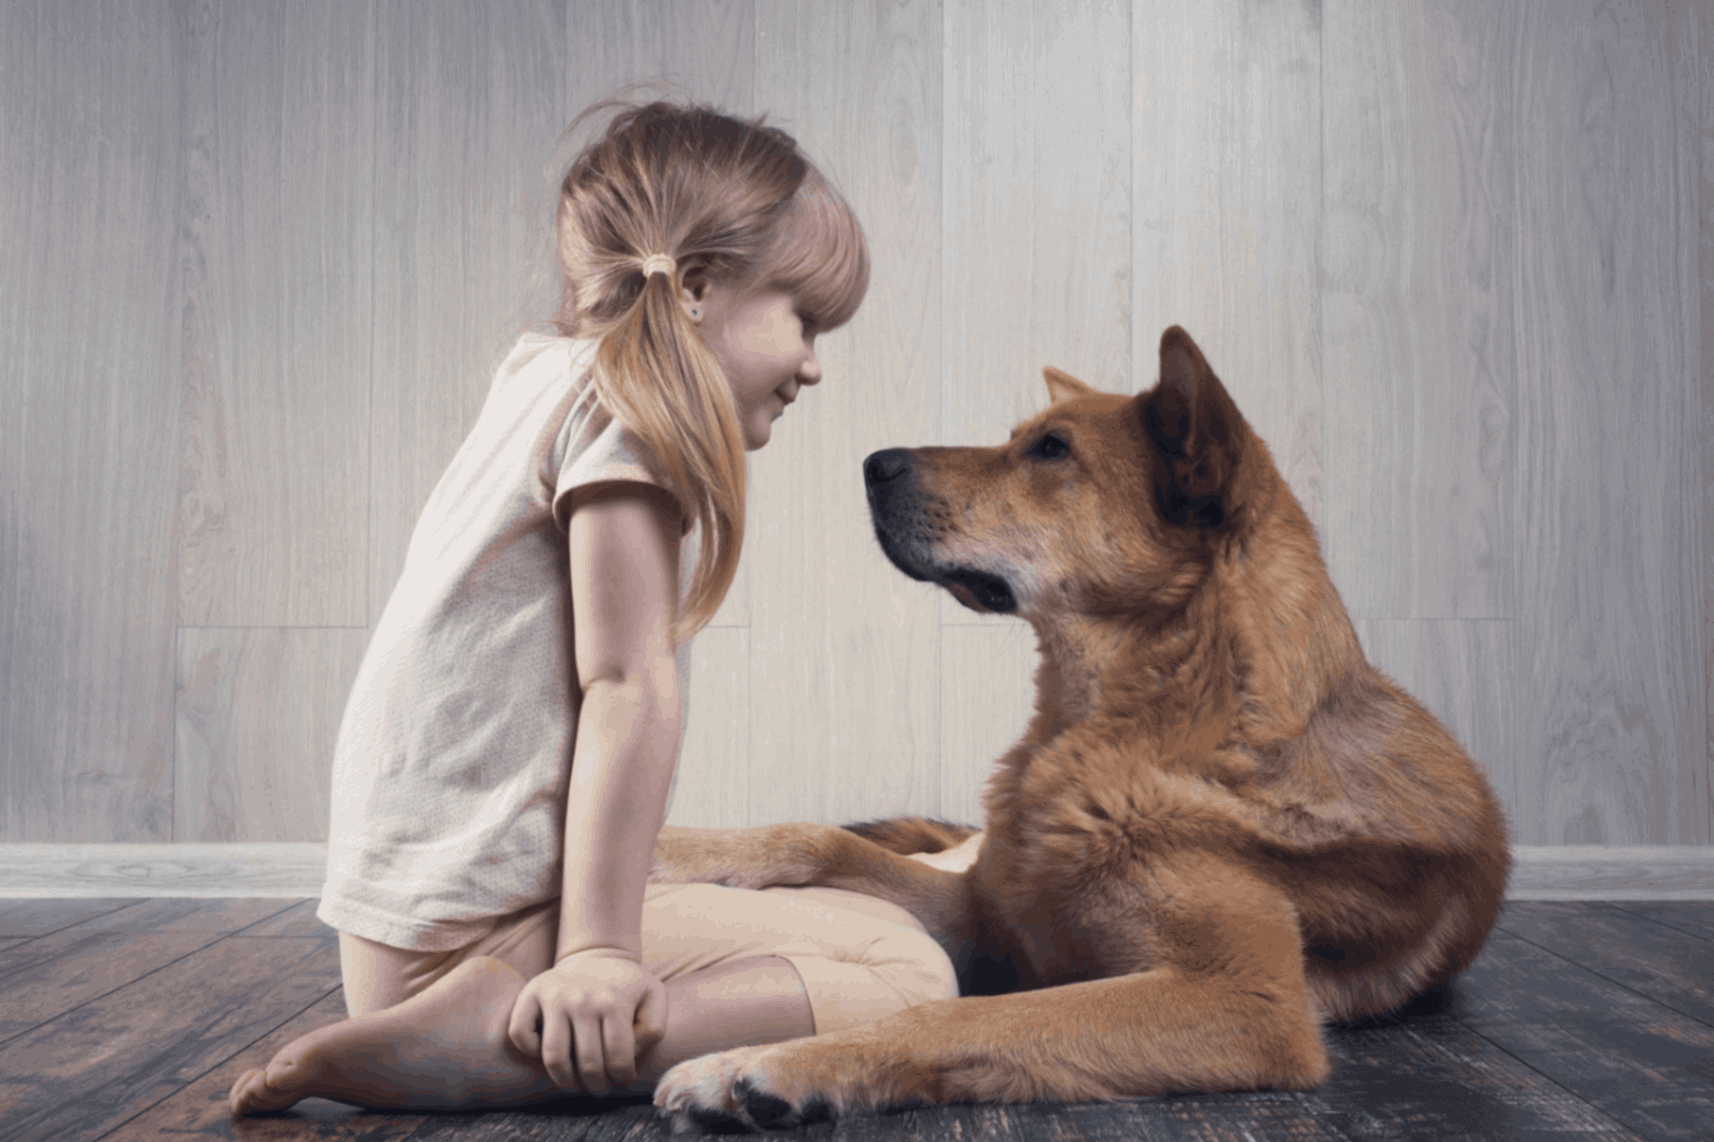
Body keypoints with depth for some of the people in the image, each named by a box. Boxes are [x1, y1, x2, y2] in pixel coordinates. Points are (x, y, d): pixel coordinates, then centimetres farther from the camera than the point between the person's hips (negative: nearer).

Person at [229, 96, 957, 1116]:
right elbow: (628, 684, -17)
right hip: (488, 927, -10)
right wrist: (598, 951, -19)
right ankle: (502, 1034, -23)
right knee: (909, 968, -16)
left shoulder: (547, 377, 20)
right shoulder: (630, 395, -9)